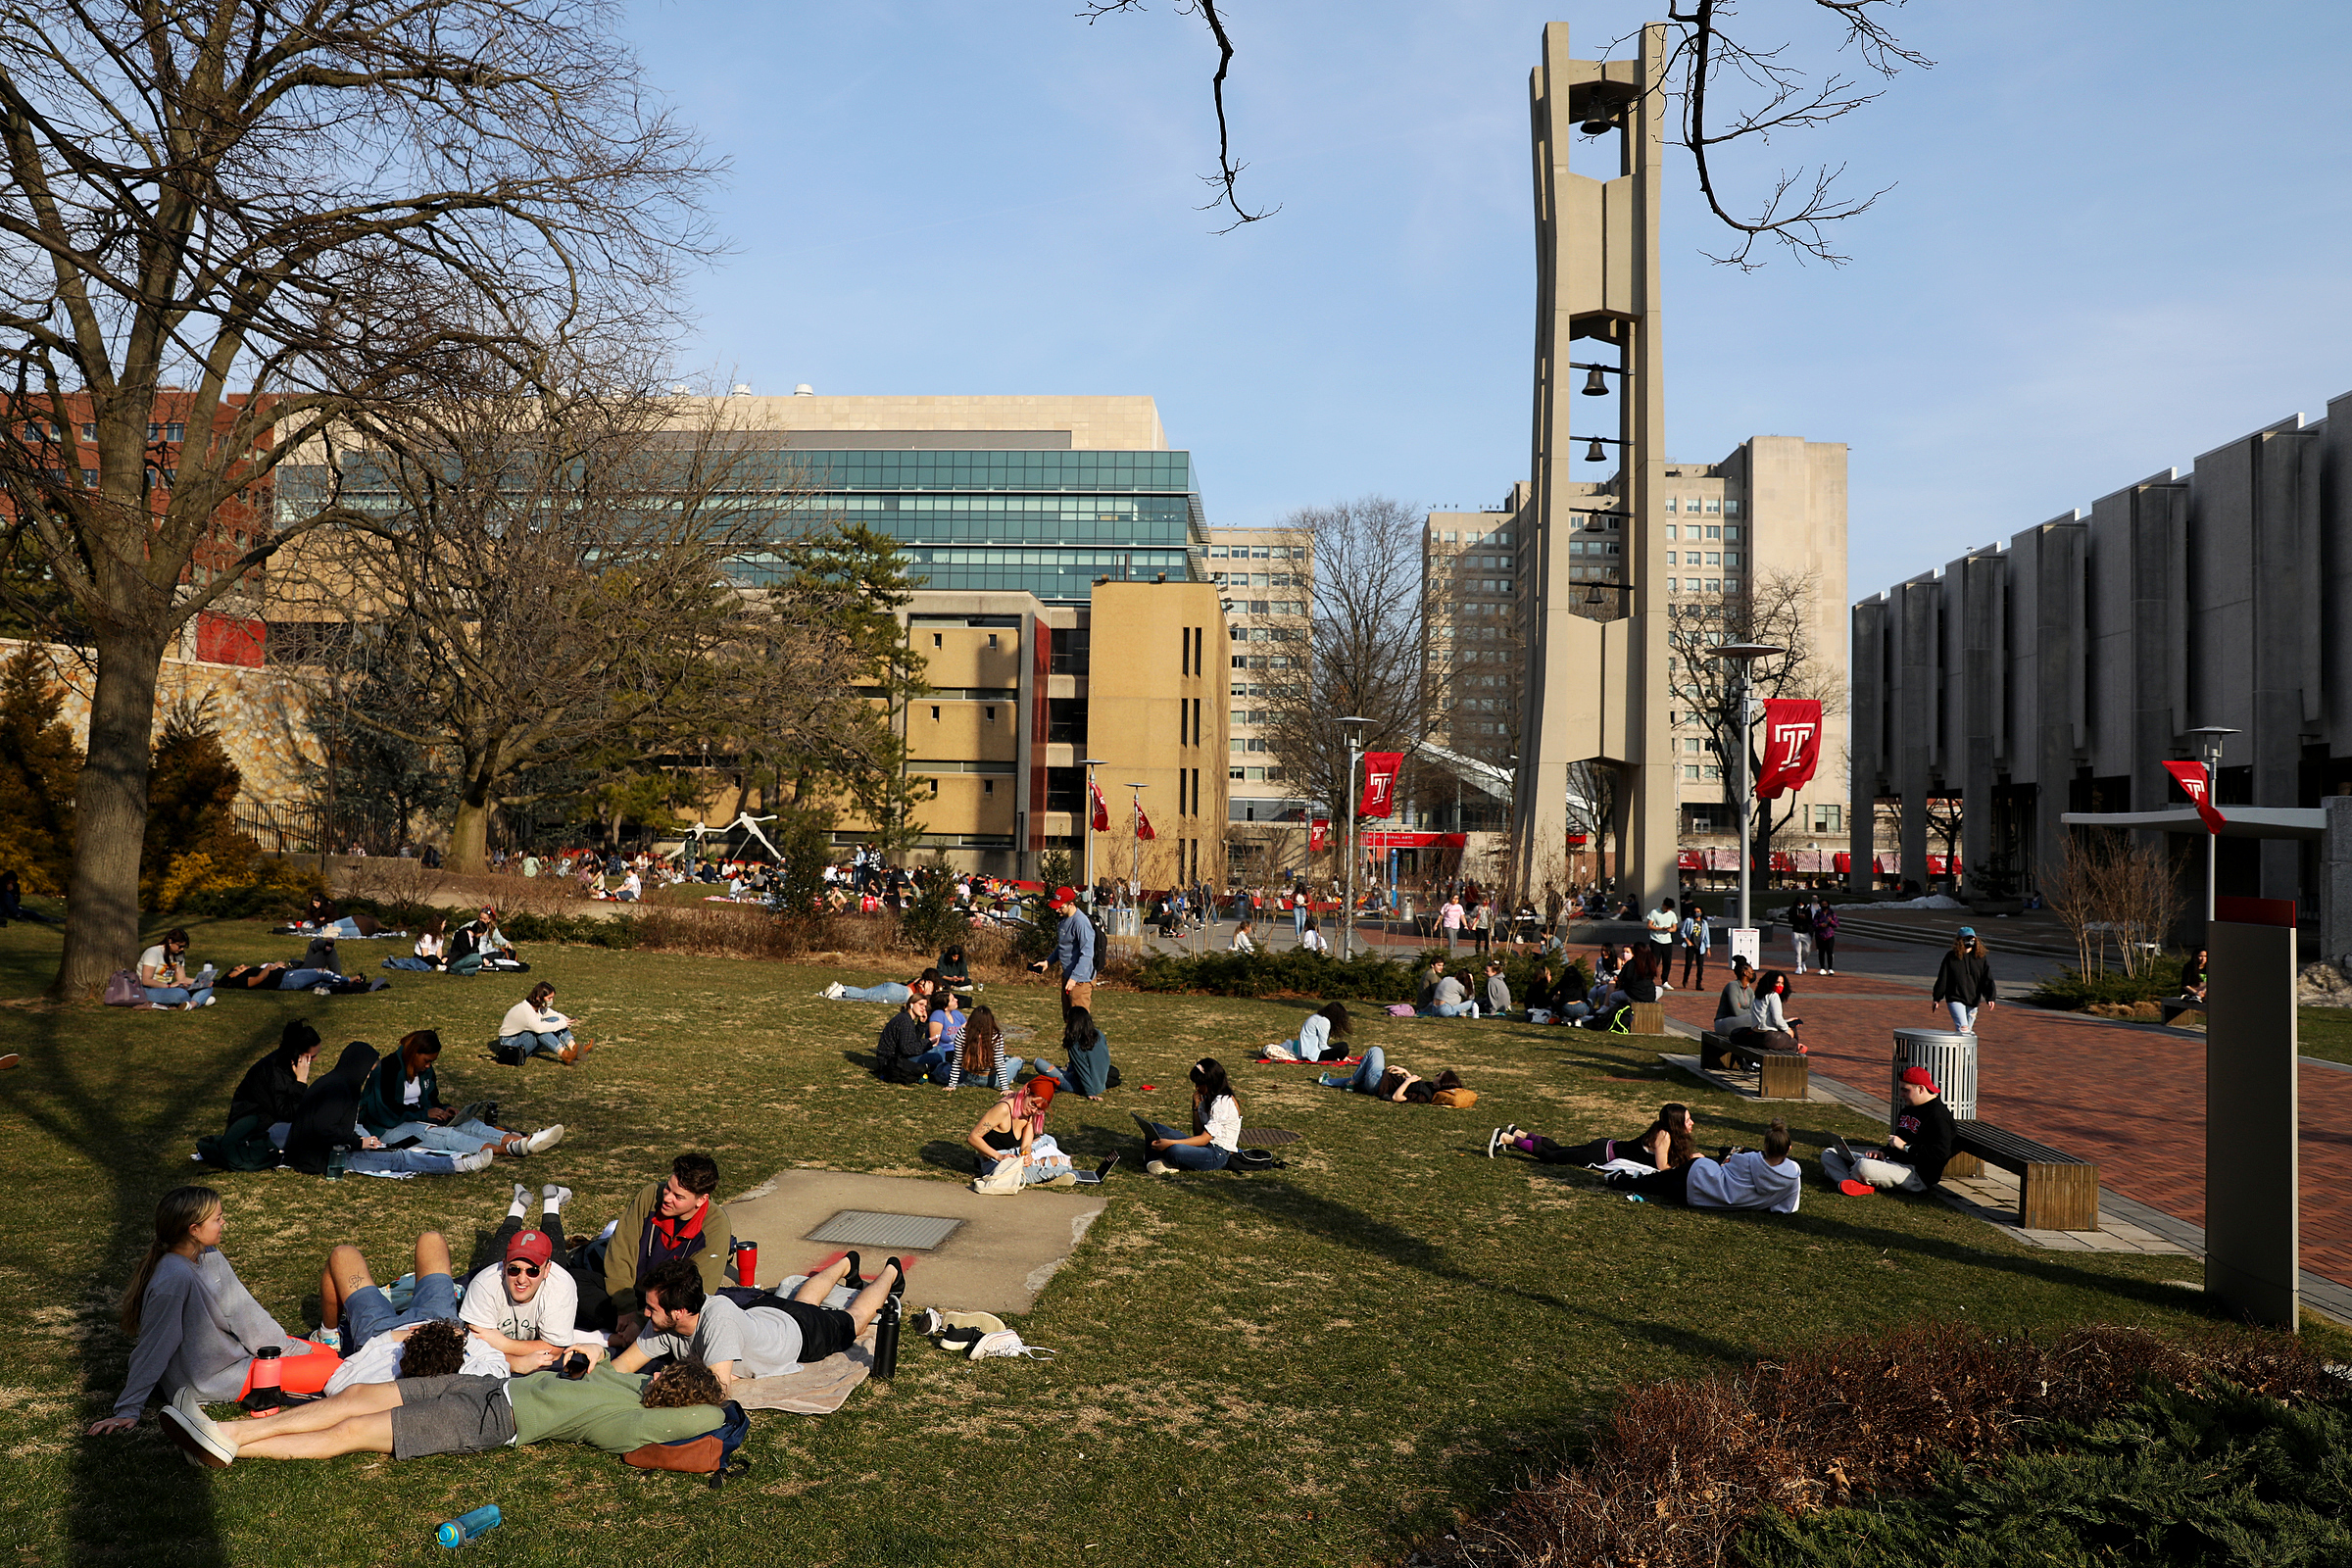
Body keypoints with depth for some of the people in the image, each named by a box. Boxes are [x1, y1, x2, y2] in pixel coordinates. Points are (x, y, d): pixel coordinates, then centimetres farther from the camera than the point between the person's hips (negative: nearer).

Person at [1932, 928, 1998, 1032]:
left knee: (1968, 1030, 11)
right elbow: (1942, 979, 3)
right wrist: (1936, 998, 5)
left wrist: (1991, 998, -13)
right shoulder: (1951, 957, -1)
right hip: (1955, 999, -3)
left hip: (1973, 1000, 3)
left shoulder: (1981, 958, 4)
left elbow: (1987, 980, 1)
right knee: (1962, 1029, -18)